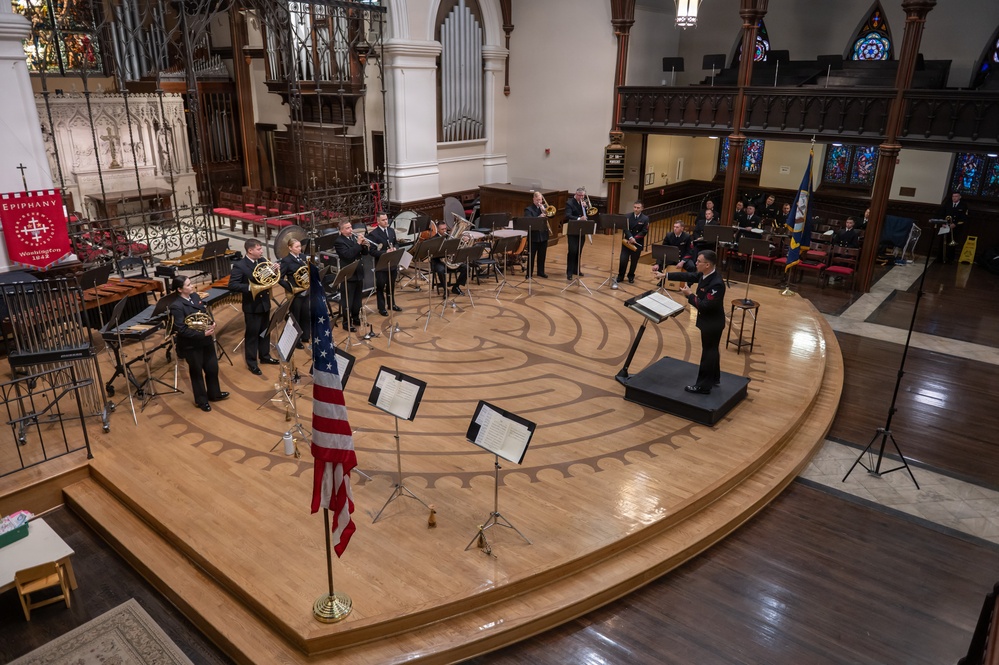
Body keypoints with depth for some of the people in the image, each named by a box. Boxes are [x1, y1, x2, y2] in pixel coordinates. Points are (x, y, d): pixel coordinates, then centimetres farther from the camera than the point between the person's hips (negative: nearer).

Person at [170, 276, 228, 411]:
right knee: (197, 372, 11)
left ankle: (214, 394, 39)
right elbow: (182, 330, -25)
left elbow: (205, 313, 14)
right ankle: (201, 400, 29)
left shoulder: (195, 296, 1)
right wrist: (202, 334, -25)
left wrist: (212, 323, -6)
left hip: (206, 340, 7)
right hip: (191, 345, -7)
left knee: (213, 368, 18)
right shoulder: (176, 306, -23)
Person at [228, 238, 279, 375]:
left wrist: (274, 271, -11)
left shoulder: (263, 261, 2)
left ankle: (265, 356, 35)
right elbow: (232, 285, -22)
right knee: (252, 334, 5)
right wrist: (249, 287, -32)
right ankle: (252, 363, 16)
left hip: (264, 303, 6)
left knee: (265, 331, 19)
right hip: (252, 305, -6)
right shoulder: (239, 265, -17)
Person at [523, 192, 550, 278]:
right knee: (531, 256, 2)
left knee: (542, 255, 11)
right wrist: (539, 217, -32)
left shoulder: (544, 207, 11)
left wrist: (544, 210, -13)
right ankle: (529, 273, 10)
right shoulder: (528, 209, -6)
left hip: (543, 235, 5)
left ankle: (541, 272, 22)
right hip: (533, 236, -5)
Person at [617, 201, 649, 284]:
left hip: (638, 243, 0)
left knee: (634, 261, 9)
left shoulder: (645, 218, -5)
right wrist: (630, 237, -25)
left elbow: (644, 232, -10)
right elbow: (626, 228, -9)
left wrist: (634, 238, -18)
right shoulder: (628, 216, -1)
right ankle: (620, 276, 11)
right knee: (623, 260, -5)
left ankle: (631, 276, 25)